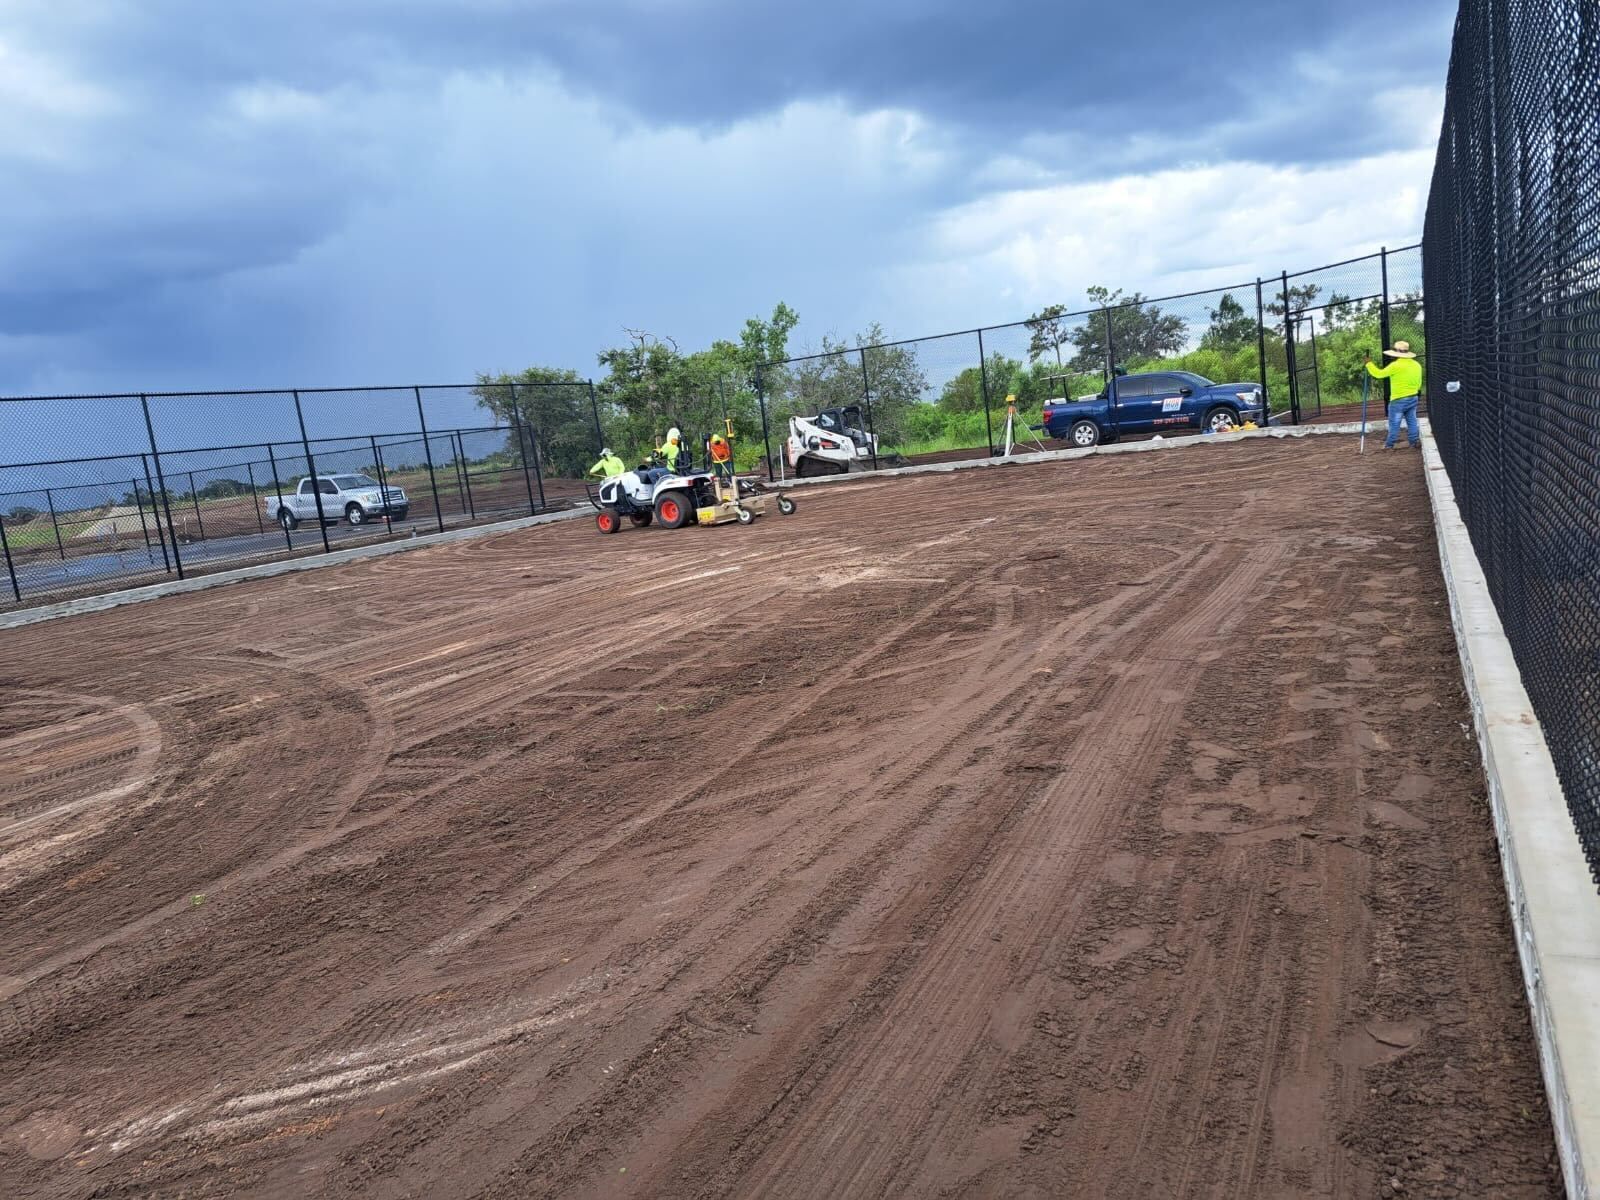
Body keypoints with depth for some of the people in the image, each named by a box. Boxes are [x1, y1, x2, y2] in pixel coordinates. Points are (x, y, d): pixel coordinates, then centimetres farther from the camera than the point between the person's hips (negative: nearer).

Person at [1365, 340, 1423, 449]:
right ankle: (1415, 441, 11)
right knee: (1412, 422, 12)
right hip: (1413, 398, 7)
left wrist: (1369, 363, 1)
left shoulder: (1396, 365, -17)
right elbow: (1419, 383, 14)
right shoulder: (1417, 365, 7)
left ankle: (1389, 444, 11)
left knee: (1394, 423, 3)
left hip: (1398, 400, -7)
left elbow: (1379, 374, -10)